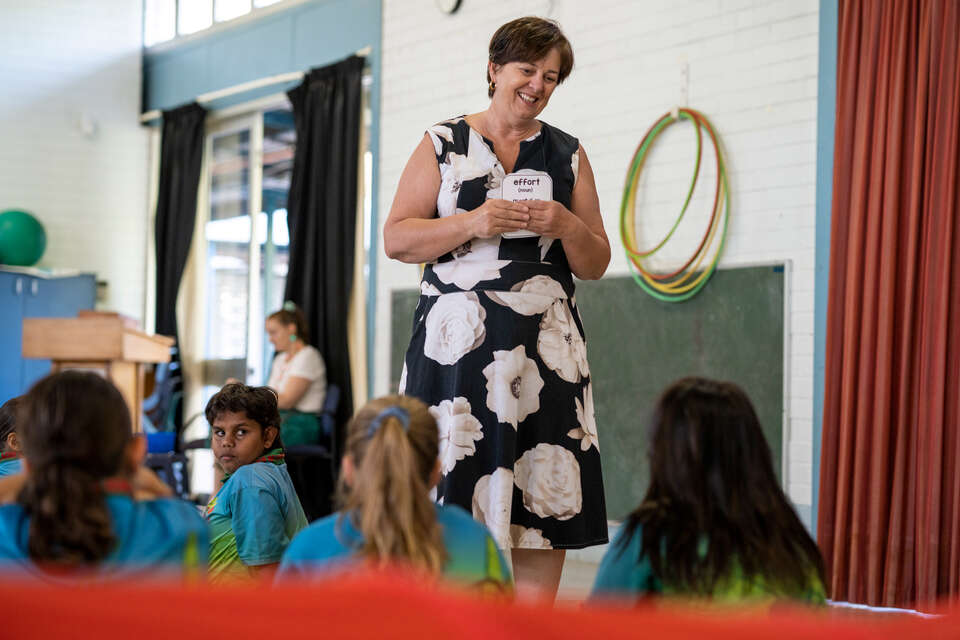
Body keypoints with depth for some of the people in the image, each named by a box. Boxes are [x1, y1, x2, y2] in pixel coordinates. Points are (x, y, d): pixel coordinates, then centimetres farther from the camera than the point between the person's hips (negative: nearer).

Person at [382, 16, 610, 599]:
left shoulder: (568, 155, 15)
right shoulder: (444, 145, 9)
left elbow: (596, 265, 14)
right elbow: (396, 239, 1)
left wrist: (568, 227, -7)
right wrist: (473, 224, -12)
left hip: (544, 346, 2)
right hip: (458, 339, -2)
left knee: (543, 493, -5)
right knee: (455, 486, -7)